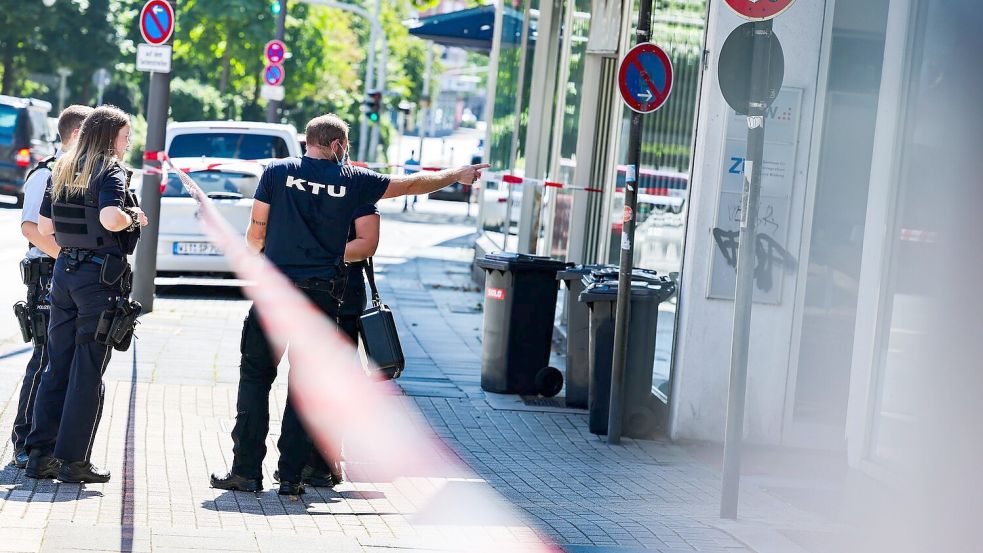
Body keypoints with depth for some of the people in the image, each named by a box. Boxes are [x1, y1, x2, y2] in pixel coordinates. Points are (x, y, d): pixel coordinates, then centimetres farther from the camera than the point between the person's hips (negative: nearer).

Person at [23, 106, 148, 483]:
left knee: (57, 366, 11)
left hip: (64, 270, 7)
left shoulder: (61, 171, 12)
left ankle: (40, 454, 11)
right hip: (101, 277, -7)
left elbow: (44, 227, 13)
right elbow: (110, 218, -27)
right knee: (88, 371, -2)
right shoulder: (111, 172, -10)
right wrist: (134, 217, -8)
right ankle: (73, 460, 0)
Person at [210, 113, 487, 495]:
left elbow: (255, 231, 2)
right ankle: (291, 477, 7)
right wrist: (456, 175, 30)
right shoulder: (353, 180, 4)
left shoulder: (277, 172, 2)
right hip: (321, 295, 0)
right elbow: (411, 184, 15)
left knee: (256, 376, 6)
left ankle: (246, 471, 2)